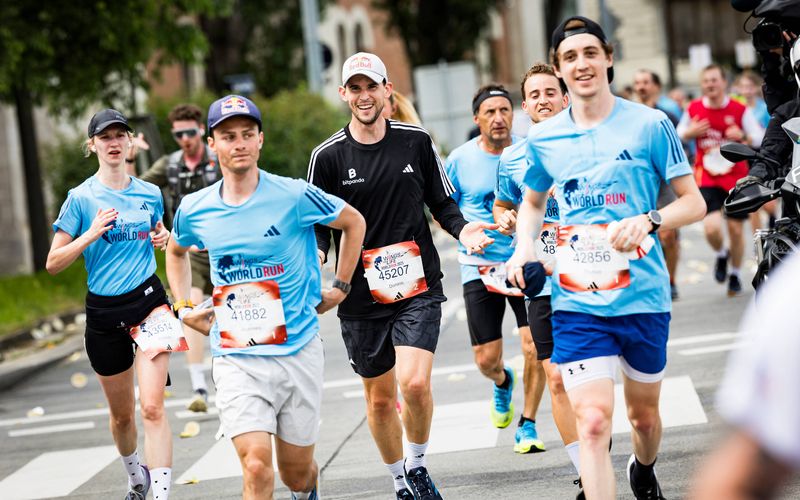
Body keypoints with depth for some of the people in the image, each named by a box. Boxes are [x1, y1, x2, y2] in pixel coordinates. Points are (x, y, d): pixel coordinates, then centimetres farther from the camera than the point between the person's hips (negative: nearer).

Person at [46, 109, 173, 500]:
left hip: (149, 299, 0)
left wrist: (163, 238, 2)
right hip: (104, 312, 0)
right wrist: (92, 234, -19)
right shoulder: (81, 198, -5)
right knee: (121, 413, 14)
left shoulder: (150, 194, 4)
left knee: (152, 407, -16)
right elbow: (53, 263, -7)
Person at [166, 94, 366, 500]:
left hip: (297, 351, 0)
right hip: (236, 358, 1)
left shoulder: (294, 196, -7)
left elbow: (354, 222, 10)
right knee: (257, 466, -18)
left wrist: (340, 287, 9)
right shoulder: (194, 209, 2)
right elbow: (176, 252, 26)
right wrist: (184, 308, 15)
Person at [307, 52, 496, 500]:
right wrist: (315, 258, -16)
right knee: (379, 398, 9)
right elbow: (318, 225, 4)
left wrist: (463, 229, -7)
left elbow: (442, 203, 12)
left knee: (414, 382, -19)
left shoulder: (416, 142, 2)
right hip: (361, 296, 1)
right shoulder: (328, 156, -1)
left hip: (418, 287, -1)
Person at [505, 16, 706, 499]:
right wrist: (524, 244, 3)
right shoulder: (543, 139, 5)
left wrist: (648, 221, -20)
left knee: (644, 415, 18)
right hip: (577, 301, 0)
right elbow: (534, 204, 24)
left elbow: (694, 202, -1)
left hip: (644, 296, 0)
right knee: (593, 423, -15)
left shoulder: (650, 124, -3)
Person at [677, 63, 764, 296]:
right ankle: (721, 254, 16)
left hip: (736, 178, 0)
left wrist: (743, 136, -23)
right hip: (707, 178, 0)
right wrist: (690, 133, -10)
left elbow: (761, 139, -2)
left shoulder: (740, 110, -6)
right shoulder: (693, 109, -1)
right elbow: (679, 134, 14)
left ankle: (735, 274, 30)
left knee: (736, 229, 6)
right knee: (712, 227, -19)